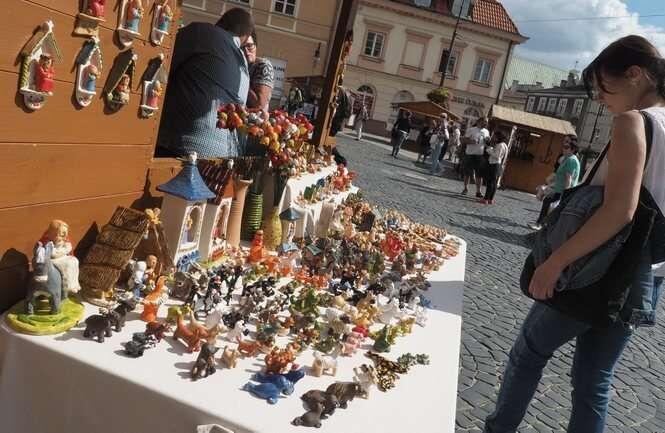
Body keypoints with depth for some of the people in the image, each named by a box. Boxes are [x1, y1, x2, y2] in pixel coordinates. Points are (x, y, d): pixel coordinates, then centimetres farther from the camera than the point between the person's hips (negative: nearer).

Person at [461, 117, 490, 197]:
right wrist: (471, 141, -23)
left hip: (480, 155, 3)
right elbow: (465, 139, -4)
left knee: (479, 174, 2)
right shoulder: (471, 130, -3)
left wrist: (488, 140, -3)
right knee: (467, 173, 5)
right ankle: (466, 188, 20)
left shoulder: (486, 132, 11)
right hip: (470, 154, -3)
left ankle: (478, 191, 7)